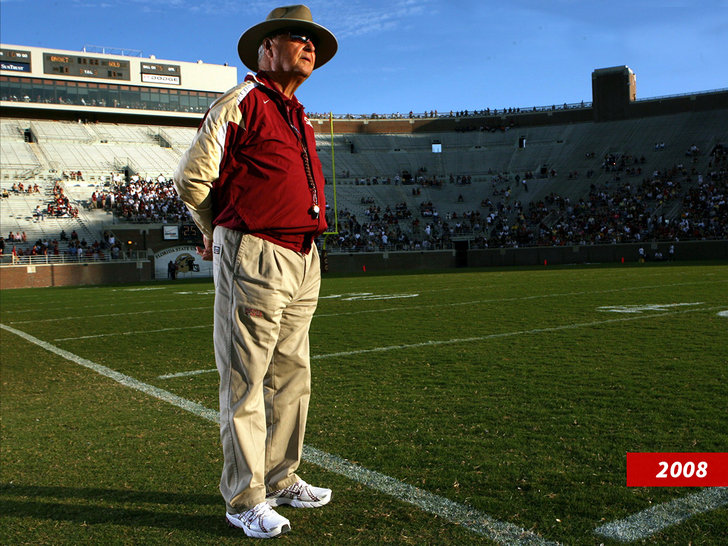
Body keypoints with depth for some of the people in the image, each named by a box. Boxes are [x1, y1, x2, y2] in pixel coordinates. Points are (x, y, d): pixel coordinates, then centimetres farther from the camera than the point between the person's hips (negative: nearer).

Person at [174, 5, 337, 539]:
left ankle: (281, 479, 27)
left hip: (304, 261, 8)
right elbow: (191, 178, -5)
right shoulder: (241, 103, -4)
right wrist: (221, 234, 10)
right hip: (254, 258, -8)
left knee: (292, 376, 13)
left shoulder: (301, 119, 21)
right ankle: (245, 500, 8)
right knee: (246, 381, -2)